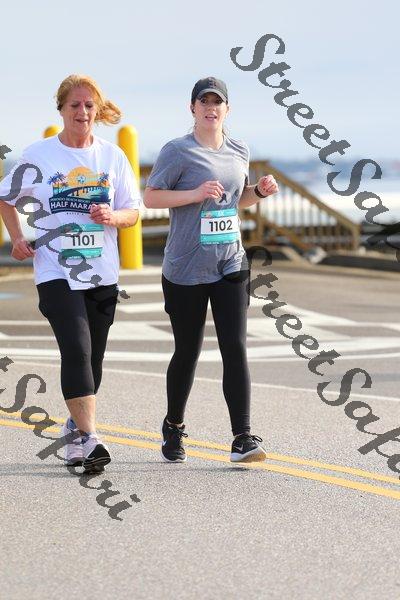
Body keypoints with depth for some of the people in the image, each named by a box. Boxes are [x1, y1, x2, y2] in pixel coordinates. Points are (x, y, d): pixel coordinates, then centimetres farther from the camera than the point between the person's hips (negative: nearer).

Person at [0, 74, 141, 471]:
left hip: (102, 274, 4)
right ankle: (87, 437, -20)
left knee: (92, 358, 10)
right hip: (56, 271, -4)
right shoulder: (38, 155, 0)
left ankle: (75, 428, 29)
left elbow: (133, 213, 9)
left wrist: (112, 217, -13)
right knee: (77, 350, -18)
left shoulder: (113, 156, 6)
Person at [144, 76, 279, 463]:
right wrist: (195, 194, -21)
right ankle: (173, 428, 30)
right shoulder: (178, 151, -7)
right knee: (187, 352, 7)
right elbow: (150, 198, -9)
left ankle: (242, 439, -9)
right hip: (185, 268, -4)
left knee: (235, 348, -7)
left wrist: (260, 191, 2)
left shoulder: (239, 152, 10)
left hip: (230, 265, 4)